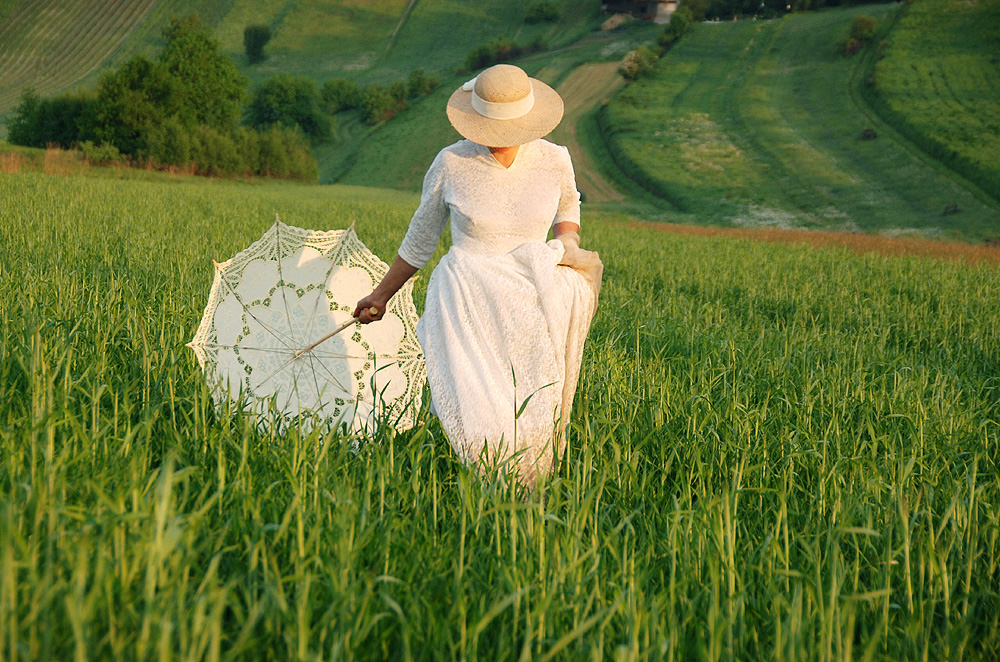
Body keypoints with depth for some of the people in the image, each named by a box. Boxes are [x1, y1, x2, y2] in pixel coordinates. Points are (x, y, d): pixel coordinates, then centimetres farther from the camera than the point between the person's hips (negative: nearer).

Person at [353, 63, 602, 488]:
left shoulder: (553, 160, 3)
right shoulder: (451, 163, -1)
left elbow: (568, 207, 26)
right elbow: (420, 238, 14)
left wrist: (567, 239, 4)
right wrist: (381, 294, 20)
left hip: (531, 297, 2)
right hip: (469, 297, -2)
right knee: (481, 433, -20)